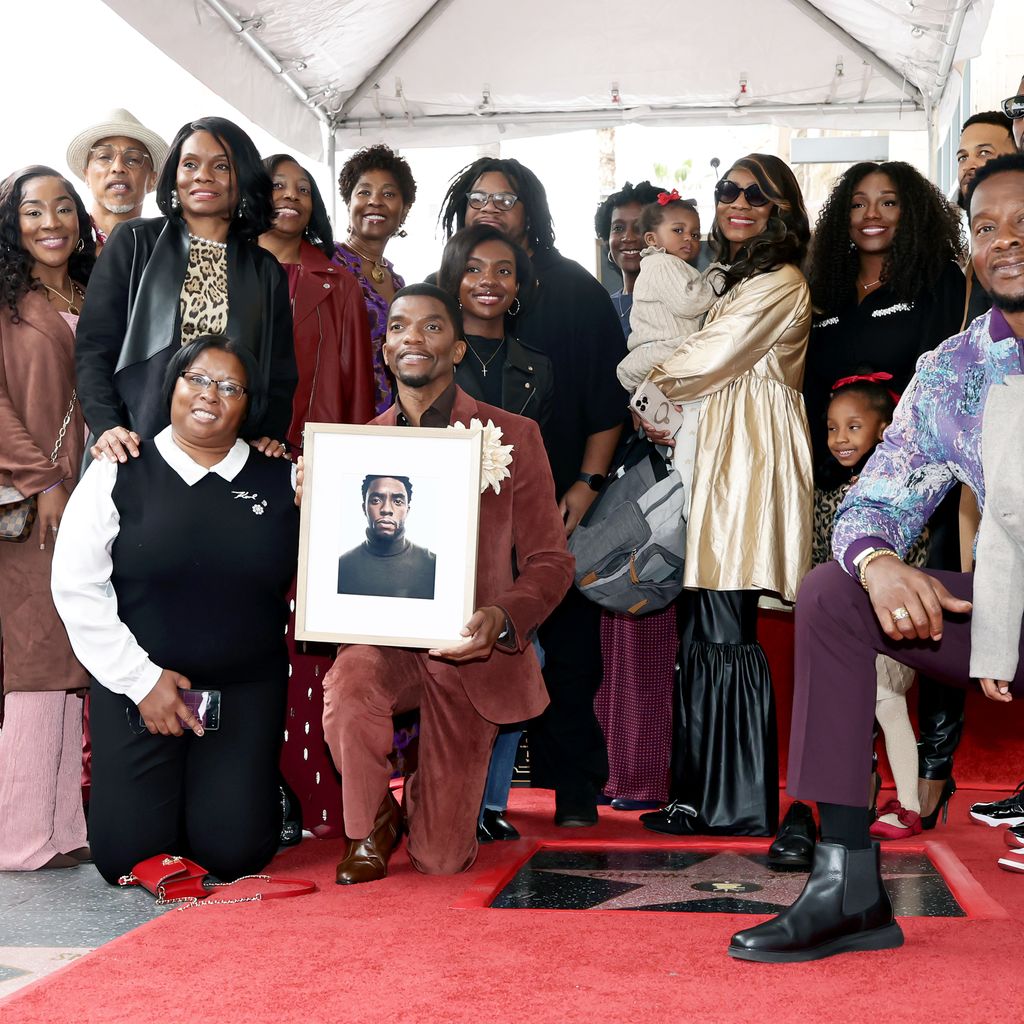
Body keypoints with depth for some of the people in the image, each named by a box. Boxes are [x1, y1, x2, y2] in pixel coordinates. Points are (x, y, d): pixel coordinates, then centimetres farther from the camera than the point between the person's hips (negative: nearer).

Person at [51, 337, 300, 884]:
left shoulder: (281, 482, 3)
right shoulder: (120, 473, -2)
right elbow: (76, 585, -5)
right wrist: (139, 679, -8)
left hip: (246, 693, 1)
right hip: (139, 683, -1)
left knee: (232, 852, -4)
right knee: (127, 855, -2)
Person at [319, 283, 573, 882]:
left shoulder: (513, 435, 0)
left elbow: (551, 560, -1)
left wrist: (502, 618, -22)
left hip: (468, 653, -1)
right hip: (385, 638, 2)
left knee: (441, 862, -2)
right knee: (347, 687, -37)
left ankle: (428, 797, 39)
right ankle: (373, 825, -3)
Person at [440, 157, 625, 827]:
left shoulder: (575, 289, 6)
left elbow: (609, 395, 2)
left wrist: (588, 482, -7)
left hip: (558, 499, -2)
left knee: (568, 641, -1)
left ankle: (576, 789, 6)